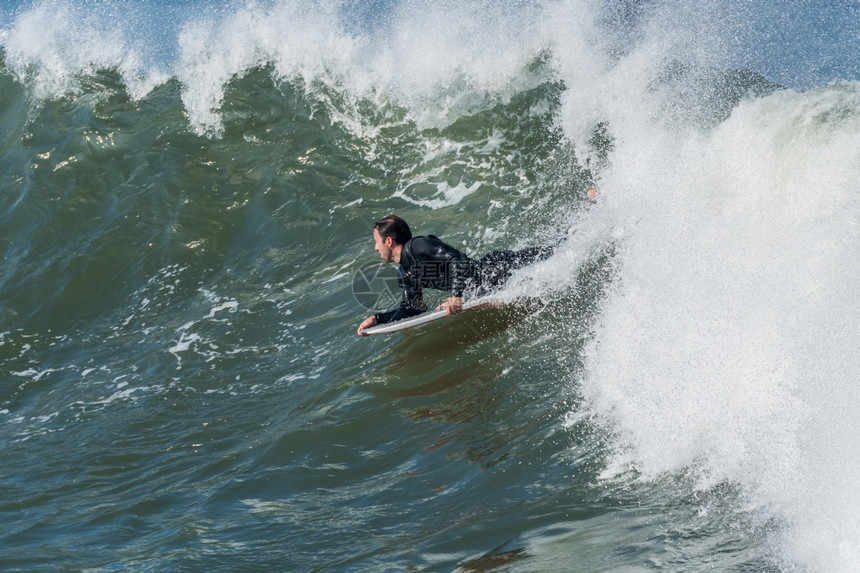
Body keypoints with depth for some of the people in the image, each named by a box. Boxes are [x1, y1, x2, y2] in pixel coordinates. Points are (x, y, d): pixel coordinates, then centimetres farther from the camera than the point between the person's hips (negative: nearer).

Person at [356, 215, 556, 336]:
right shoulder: (405, 275, 9)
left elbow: (457, 260, -27)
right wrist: (377, 319, 6)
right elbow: (413, 308, 14)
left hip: (496, 268, -7)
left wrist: (456, 295, -35)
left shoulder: (418, 246, -19)